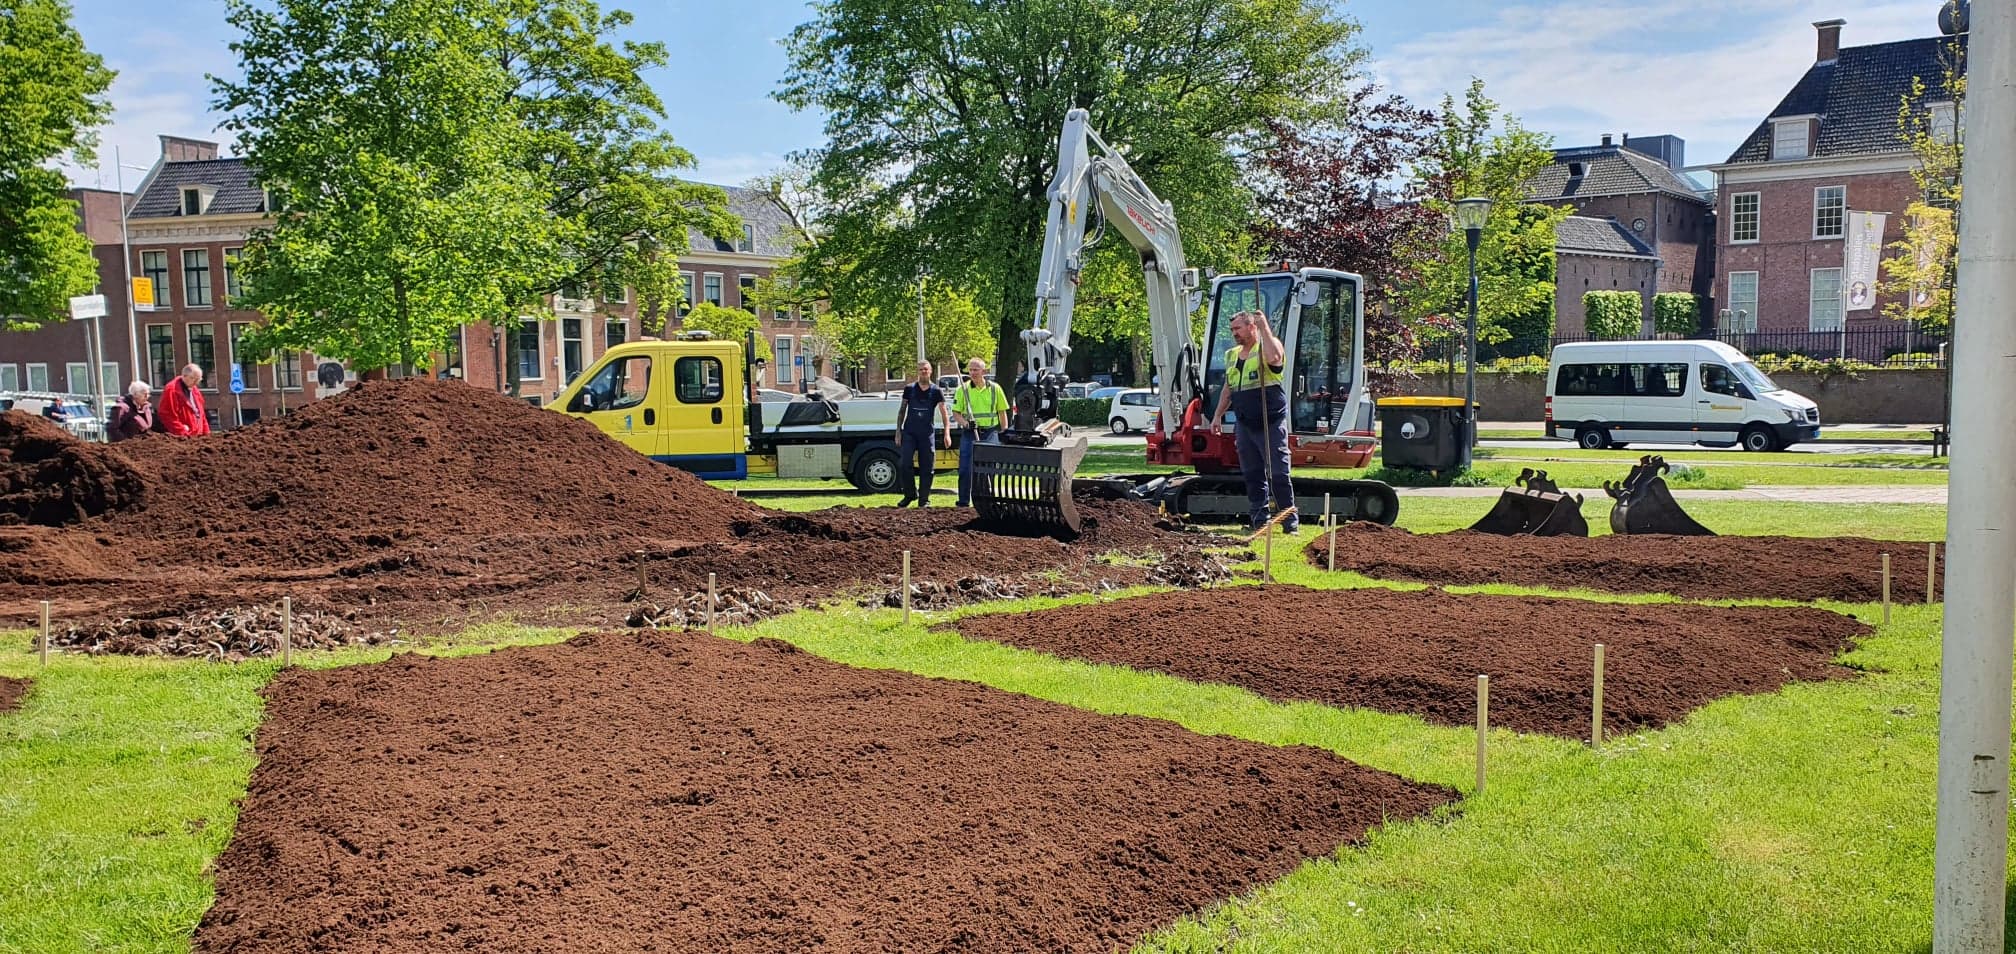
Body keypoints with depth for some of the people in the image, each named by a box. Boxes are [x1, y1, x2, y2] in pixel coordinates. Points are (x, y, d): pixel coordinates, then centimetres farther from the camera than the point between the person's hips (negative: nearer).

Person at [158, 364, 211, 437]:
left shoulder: (195, 390, 17)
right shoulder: (172, 390, -10)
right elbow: (167, 415, -16)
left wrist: (206, 433, 14)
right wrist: (183, 433, -17)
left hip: (197, 436, 8)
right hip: (181, 437, -8)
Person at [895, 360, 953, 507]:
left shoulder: (936, 391, 3)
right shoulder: (909, 389, 6)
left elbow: (944, 413, -2)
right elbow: (902, 410, 12)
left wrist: (947, 433, -14)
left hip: (927, 433, 0)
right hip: (909, 432, 0)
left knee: (926, 467, 1)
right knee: (906, 463, -11)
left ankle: (924, 499, 10)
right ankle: (910, 494, 7)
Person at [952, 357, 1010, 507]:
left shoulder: (995, 388, 5)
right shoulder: (963, 389, 1)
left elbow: (1002, 411, 12)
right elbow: (956, 412, 0)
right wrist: (965, 423, -18)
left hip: (990, 433, 1)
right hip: (969, 433, -1)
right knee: (965, 469, -2)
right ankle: (964, 502, 6)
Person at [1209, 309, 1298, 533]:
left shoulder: (1268, 345, -3)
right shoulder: (1232, 355, 17)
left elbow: (1274, 358, -29)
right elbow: (1228, 389, 24)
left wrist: (1265, 327, -22)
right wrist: (1218, 415, 19)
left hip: (1271, 423, -7)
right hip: (1245, 424, 7)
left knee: (1279, 473, -6)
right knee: (1252, 474, 7)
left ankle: (1290, 521, 0)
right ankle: (1259, 518, 13)